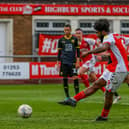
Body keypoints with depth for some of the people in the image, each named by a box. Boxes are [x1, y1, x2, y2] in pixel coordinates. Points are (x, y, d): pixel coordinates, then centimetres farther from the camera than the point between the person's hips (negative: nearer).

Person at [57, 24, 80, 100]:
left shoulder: (75, 39, 5)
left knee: (75, 77, -11)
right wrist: (58, 63, 7)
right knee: (65, 78, 1)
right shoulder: (61, 40, 8)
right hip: (64, 62, 1)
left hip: (72, 62, -1)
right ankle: (67, 96, 8)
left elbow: (78, 51, 6)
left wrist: (78, 61, -3)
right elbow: (59, 52, 12)